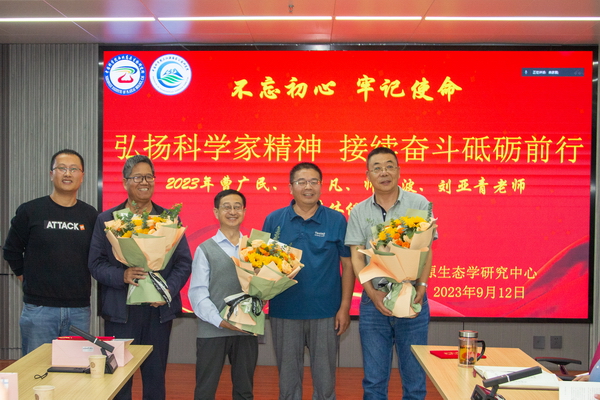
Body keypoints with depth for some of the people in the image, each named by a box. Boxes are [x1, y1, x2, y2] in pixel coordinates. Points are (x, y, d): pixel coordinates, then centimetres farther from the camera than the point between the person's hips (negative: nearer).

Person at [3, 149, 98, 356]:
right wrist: (28, 280, 7)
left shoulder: (90, 215, 6)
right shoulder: (30, 211, 0)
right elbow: (11, 251, 9)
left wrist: (83, 284, 6)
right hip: (39, 308, -2)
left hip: (79, 310, 2)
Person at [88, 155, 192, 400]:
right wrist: (122, 276, -18)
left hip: (159, 310, 1)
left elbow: (184, 263, 5)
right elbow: (96, 264, 0)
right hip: (120, 311, -1)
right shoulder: (106, 220, 6)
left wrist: (168, 289, -12)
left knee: (155, 378, 10)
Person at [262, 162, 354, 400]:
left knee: (324, 378, 10)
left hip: (325, 312, -1)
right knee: (288, 377, 13)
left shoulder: (336, 220, -1)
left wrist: (344, 307, -4)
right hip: (284, 311, 1)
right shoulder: (274, 220, 1)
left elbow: (347, 264, 1)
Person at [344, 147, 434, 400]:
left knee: (415, 378, 6)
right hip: (373, 303, 1)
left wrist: (421, 285, -14)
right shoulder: (359, 212, 6)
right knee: (374, 380, 9)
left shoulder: (419, 204, 2)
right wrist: (373, 292, -13)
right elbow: (357, 257, 1)